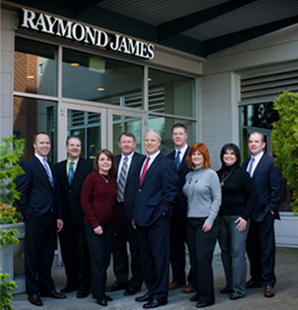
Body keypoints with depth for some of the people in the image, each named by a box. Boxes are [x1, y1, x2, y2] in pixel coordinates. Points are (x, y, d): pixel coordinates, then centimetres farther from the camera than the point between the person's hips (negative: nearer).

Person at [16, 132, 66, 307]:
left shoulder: (51, 167, 16)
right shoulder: (28, 166, -6)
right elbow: (21, 192, -10)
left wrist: (59, 216, 12)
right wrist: (27, 214, -13)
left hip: (51, 218, 7)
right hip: (36, 218, -7)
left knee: (48, 255, 14)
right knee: (33, 256, 3)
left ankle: (47, 288, 25)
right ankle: (33, 292, 14)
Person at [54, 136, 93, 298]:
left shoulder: (89, 165, 0)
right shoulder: (58, 167, 11)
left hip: (82, 216, -4)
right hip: (64, 216, 4)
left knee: (84, 252, 4)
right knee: (67, 251, 13)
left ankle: (84, 285, 16)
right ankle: (72, 282, 28)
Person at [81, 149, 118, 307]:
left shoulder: (113, 180, 10)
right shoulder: (91, 177, -7)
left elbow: (114, 203, 13)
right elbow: (85, 201, -9)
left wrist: (116, 224, 4)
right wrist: (94, 224, -13)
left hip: (110, 224, 5)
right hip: (94, 225, -5)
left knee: (106, 259, 9)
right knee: (98, 259, -1)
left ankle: (102, 291, 22)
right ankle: (98, 294, 12)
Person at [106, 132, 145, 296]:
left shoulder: (141, 160, -6)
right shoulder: (114, 160, 13)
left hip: (133, 211, -6)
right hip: (116, 209, 6)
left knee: (136, 248, 5)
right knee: (117, 247, 14)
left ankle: (136, 282, 18)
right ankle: (121, 280, 28)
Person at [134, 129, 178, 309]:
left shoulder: (167, 164, -7)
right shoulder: (141, 164, 17)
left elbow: (171, 191, -11)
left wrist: (162, 212, -14)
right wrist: (136, 215, 15)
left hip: (157, 219, -8)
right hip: (142, 218, 8)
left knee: (160, 258, 0)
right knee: (146, 258, 15)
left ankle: (161, 295, 10)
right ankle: (151, 290, 28)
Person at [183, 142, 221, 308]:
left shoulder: (211, 174, -4)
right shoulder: (189, 176, 13)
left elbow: (217, 198, -7)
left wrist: (210, 220, -14)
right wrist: (186, 216, 6)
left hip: (206, 222, -6)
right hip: (191, 221, 6)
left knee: (203, 258, -7)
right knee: (194, 258, 8)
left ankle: (207, 296, 3)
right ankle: (198, 290, 20)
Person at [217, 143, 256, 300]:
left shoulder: (242, 174, -3)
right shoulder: (218, 174, 10)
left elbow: (252, 196, -4)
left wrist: (245, 217, -11)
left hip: (237, 218, -5)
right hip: (221, 218, 5)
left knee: (237, 252, -6)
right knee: (225, 251, 10)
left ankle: (239, 288, 0)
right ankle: (230, 284, 21)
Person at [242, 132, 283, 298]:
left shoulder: (271, 162, -5)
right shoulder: (246, 164, 14)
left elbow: (277, 188, -8)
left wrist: (272, 208, -12)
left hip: (264, 212, -6)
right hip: (249, 213, 6)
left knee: (267, 248, -1)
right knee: (252, 247, 12)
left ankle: (269, 282, 8)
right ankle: (256, 278, 25)